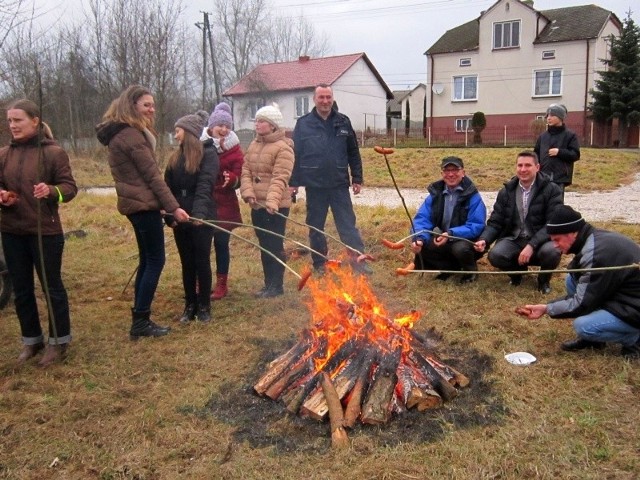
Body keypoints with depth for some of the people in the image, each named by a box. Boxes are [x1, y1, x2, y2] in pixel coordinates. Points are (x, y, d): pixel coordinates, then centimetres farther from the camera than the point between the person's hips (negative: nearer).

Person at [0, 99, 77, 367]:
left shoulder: (54, 152, -7)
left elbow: (70, 187, -8)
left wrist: (52, 191, -28)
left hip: (45, 231, -5)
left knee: (52, 287, 6)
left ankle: (59, 342, 19)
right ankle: (31, 340, 29)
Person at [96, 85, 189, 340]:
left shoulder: (119, 133, 17)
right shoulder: (132, 135, -16)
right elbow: (153, 176, -18)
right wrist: (173, 207, -17)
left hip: (134, 203, 10)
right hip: (144, 204, -10)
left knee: (146, 260, 14)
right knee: (155, 261, -4)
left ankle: (140, 319, 19)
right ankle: (140, 322, 1)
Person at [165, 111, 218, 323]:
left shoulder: (208, 154, -6)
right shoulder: (175, 158, 11)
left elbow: (205, 186, -19)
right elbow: (169, 188, 7)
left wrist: (199, 213, -31)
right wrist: (169, 215, -6)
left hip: (202, 218, -5)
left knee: (202, 262, 3)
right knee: (187, 263, 11)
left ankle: (204, 306, 15)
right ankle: (190, 306, 21)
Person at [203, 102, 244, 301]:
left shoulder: (234, 150, -3)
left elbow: (239, 179, -5)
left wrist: (231, 179, -27)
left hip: (224, 205, -1)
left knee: (221, 243, 4)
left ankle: (221, 284, 18)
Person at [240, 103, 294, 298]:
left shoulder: (283, 148, -11)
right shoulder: (253, 145, 13)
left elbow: (280, 178, -20)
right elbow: (246, 171, 7)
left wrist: (272, 201, -31)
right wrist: (248, 192, -10)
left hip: (276, 206, -8)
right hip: (257, 205, 8)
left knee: (275, 245, 0)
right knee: (264, 246, 15)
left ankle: (277, 285, 12)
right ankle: (269, 284, 26)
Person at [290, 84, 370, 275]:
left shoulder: (343, 122, 4)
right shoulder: (303, 123, 0)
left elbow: (353, 153, 7)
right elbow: (295, 154, -1)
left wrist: (357, 178, 5)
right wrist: (293, 182, -4)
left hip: (339, 184, 0)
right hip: (314, 185, 0)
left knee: (348, 223, 1)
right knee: (315, 226, 9)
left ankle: (358, 260, 6)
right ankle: (320, 263, 22)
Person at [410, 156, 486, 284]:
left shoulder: (472, 196, -16)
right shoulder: (435, 193, -3)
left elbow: (476, 226, -24)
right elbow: (422, 218, -12)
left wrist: (450, 234, -36)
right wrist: (419, 238, -32)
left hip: (466, 240, -4)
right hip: (442, 241, 4)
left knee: (460, 247, -37)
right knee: (420, 248, -19)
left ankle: (471, 270, 0)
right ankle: (450, 267, 8)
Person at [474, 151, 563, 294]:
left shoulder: (551, 190, -6)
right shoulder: (506, 192, 5)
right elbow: (495, 222, 4)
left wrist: (532, 245, -29)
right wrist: (484, 240, -18)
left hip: (541, 241, -2)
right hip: (514, 240, 3)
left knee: (551, 252, -37)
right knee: (495, 255, -28)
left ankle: (544, 279, 1)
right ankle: (517, 271, 10)